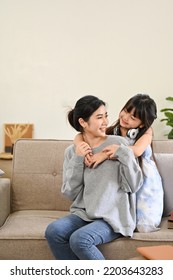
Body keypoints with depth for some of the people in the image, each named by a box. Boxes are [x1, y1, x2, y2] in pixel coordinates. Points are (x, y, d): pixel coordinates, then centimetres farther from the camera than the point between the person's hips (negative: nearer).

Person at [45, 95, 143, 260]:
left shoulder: (118, 144, -2)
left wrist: (124, 154, -16)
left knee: (79, 239, -28)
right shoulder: (72, 151, 7)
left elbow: (135, 185, -3)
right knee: (53, 231, -23)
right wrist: (77, 160, -7)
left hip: (113, 217, -4)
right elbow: (70, 193, 3)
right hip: (83, 214, 4)